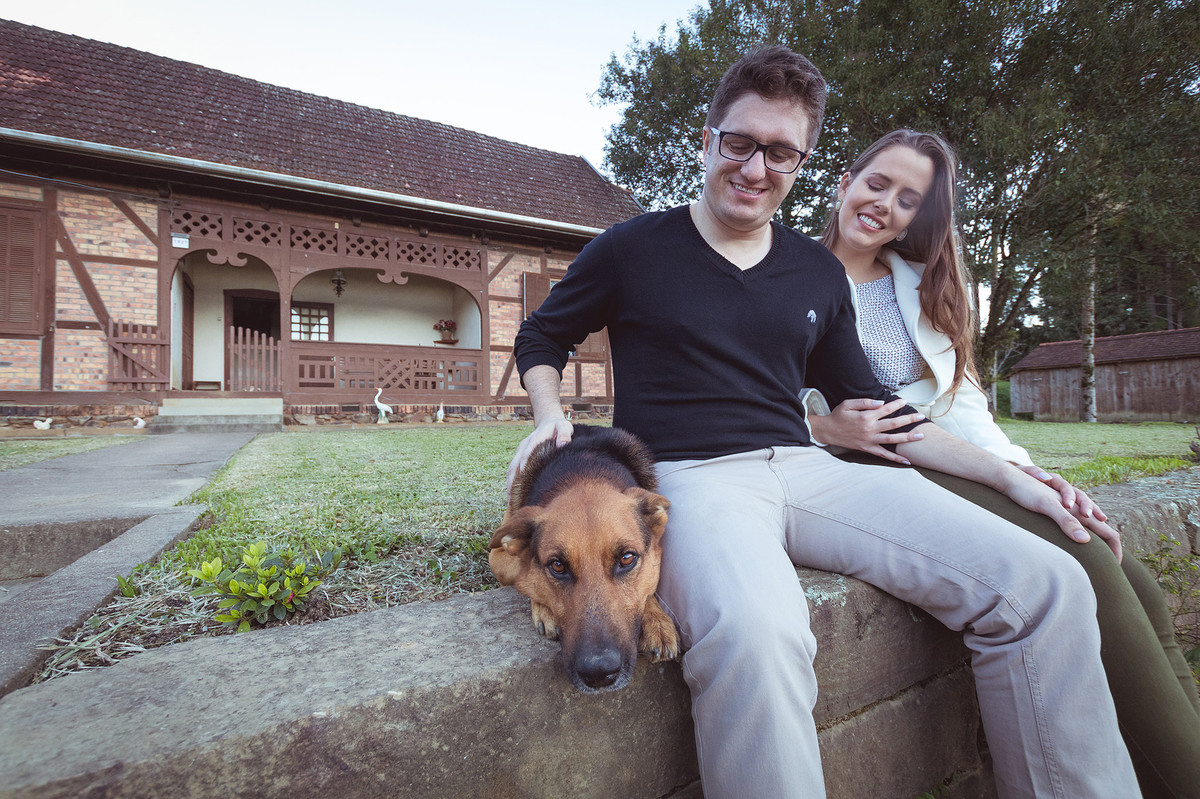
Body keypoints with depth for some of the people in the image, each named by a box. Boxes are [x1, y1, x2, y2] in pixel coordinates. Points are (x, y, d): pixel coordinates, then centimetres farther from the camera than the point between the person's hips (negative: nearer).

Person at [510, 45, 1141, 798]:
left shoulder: (820, 273, 16)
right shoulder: (632, 248, 5)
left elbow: (867, 403, 20)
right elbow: (541, 336, 17)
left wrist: (1009, 475, 13)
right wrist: (549, 415, -5)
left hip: (807, 469, 5)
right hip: (689, 475, -4)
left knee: (1044, 585, -13)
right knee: (756, 636, -39)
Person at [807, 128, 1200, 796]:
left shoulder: (924, 284, 23)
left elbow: (961, 401, 15)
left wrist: (1023, 467, -2)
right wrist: (823, 427, -20)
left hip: (951, 459, 7)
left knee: (1136, 587, -13)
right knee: (1085, 569, -23)